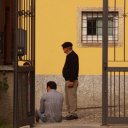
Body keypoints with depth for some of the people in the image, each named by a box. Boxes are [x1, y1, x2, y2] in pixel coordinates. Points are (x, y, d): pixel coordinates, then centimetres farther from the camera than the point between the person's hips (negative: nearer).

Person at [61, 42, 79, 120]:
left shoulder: (72, 56, -14)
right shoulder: (70, 55, 18)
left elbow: (74, 69, -22)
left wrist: (71, 81, -25)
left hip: (71, 80, -11)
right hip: (68, 80, 11)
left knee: (71, 97, -9)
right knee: (68, 98, 12)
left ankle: (73, 114, -7)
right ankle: (70, 113, 17)